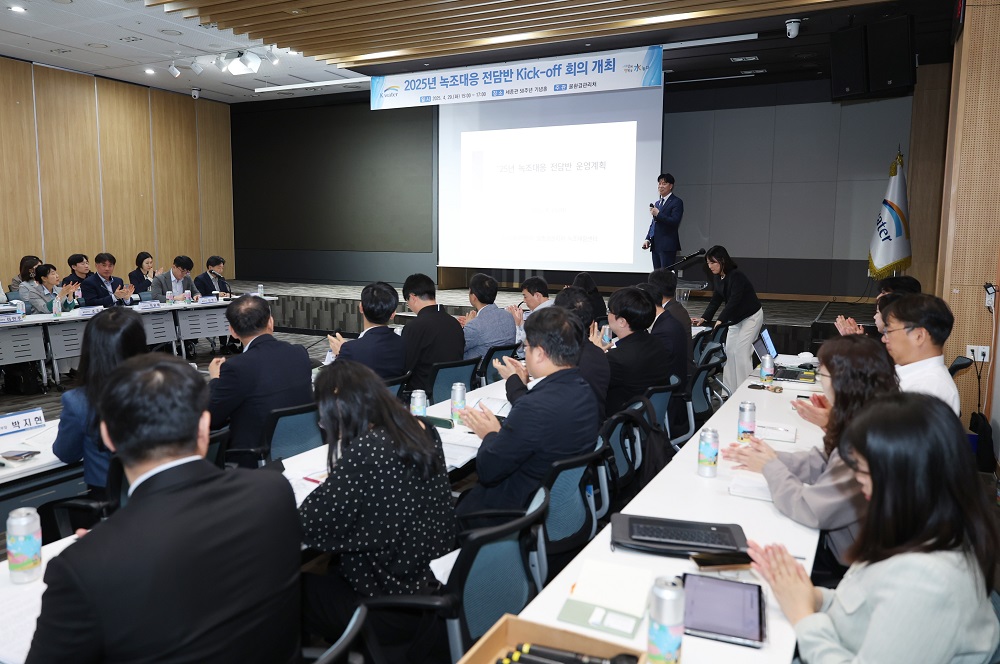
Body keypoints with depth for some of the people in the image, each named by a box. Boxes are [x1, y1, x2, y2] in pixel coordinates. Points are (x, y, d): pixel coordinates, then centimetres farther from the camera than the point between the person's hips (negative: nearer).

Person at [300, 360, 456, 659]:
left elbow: (306, 527, -20)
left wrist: (337, 470, -7)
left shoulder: (364, 450, -26)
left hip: (394, 605, -8)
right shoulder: (422, 432, -1)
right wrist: (343, 472, 8)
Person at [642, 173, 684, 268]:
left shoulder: (677, 202, -3)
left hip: (667, 246, -7)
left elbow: (675, 222, -15)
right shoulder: (657, 203, 21)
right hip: (655, 246, 7)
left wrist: (658, 214, -18)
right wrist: (648, 239, 9)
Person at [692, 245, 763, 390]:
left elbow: (734, 301, -34)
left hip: (751, 317, -9)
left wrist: (721, 320, -42)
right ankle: (730, 390, 13)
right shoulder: (717, 278, -1)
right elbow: (715, 301, -1)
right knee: (729, 351, 6)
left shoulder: (736, 276, -27)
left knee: (741, 352, -12)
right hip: (737, 318, 9)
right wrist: (704, 318, -13)